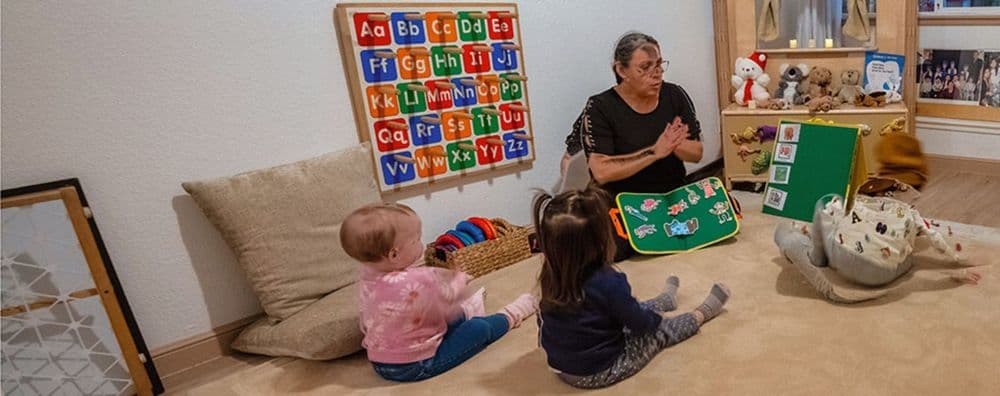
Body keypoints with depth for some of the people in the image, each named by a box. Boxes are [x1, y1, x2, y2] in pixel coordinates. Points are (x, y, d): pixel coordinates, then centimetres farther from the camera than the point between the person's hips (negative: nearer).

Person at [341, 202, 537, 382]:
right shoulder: (420, 281, -34)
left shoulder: (369, 272, -10)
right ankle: (510, 317, 27)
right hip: (415, 365, -7)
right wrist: (459, 279, 2)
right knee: (479, 328, 2)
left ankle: (466, 311, 50)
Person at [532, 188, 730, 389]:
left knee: (632, 311, 24)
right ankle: (702, 313, 37)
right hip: (599, 372, -6)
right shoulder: (608, 282, -31)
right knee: (658, 330, 14)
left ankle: (667, 299, 49)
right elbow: (641, 323, -12)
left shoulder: (551, 275, -13)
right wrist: (655, 318, 6)